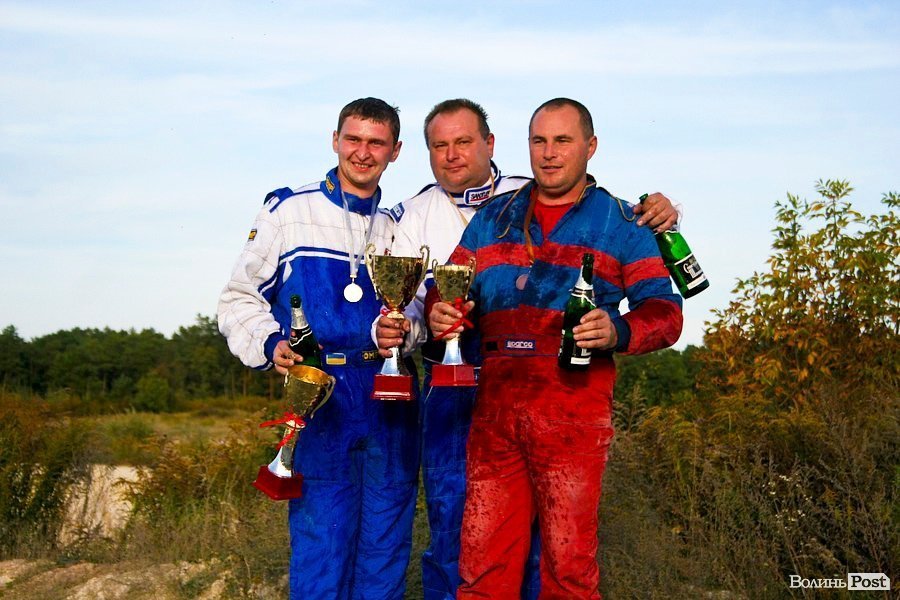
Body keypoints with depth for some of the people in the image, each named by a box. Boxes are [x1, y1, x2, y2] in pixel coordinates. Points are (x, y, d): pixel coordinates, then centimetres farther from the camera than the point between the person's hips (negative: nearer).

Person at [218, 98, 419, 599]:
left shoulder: (399, 227, 14)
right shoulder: (289, 210, 4)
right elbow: (240, 298, 6)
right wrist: (269, 344, -12)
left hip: (391, 405, 3)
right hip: (319, 403, -3)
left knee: (387, 550, 8)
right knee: (320, 546, -1)